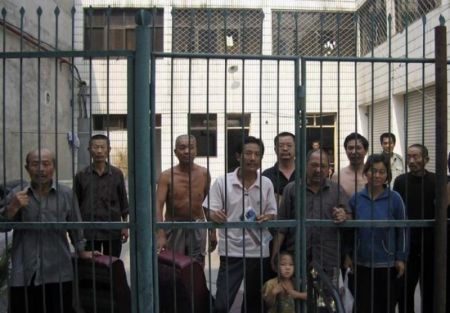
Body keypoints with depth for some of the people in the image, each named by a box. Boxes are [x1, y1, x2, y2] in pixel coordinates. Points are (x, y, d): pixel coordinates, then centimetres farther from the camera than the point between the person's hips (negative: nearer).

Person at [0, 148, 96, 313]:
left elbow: (75, 227, 12)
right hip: (24, 275, 1)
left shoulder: (66, 194, 3)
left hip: (59, 274, 0)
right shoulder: (16, 194, 3)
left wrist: (82, 251, 17)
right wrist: (13, 207, -14)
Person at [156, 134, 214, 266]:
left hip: (197, 228, 2)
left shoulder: (204, 174, -1)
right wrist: (160, 235, -29)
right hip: (174, 228, -2)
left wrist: (213, 231, 10)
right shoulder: (167, 176, -10)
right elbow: (158, 205, -17)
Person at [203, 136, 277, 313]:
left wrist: (267, 217, -15)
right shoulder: (222, 182, -5)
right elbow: (210, 212, -3)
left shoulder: (267, 184, 2)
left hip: (259, 251, 3)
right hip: (231, 251, -3)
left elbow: (272, 212, 8)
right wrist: (215, 216, -27)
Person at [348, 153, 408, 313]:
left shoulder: (394, 198, -7)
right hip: (362, 263, 1)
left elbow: (402, 230, -2)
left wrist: (401, 258, -3)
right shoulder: (356, 198, -2)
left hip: (387, 264, -1)